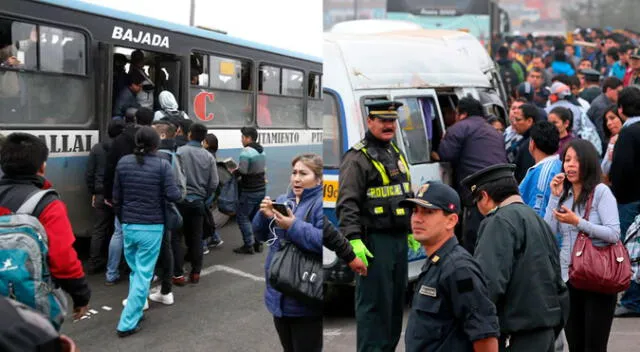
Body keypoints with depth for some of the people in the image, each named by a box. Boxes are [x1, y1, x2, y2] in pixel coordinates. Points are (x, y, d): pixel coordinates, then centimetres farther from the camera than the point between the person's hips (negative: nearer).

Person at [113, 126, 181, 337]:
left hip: (129, 225, 4)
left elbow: (117, 198, 8)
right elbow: (173, 196, -12)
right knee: (143, 275, 0)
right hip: (152, 227, -4)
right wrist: (177, 190, 11)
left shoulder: (123, 163, 3)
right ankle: (127, 323, -2)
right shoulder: (162, 165, -10)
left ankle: (135, 312, 24)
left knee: (135, 271, 20)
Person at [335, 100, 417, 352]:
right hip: (374, 242, -9)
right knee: (374, 302, -7)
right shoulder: (357, 157, -9)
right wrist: (354, 240, -24)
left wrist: (411, 231, 25)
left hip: (399, 239, 9)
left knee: (396, 300, 15)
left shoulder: (396, 153, 18)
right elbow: (347, 204, -17)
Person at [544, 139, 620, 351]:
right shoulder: (564, 194, 10)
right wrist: (555, 196, -3)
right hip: (568, 277, 6)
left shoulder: (601, 191, -6)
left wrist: (578, 222, -18)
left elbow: (614, 234, -15)